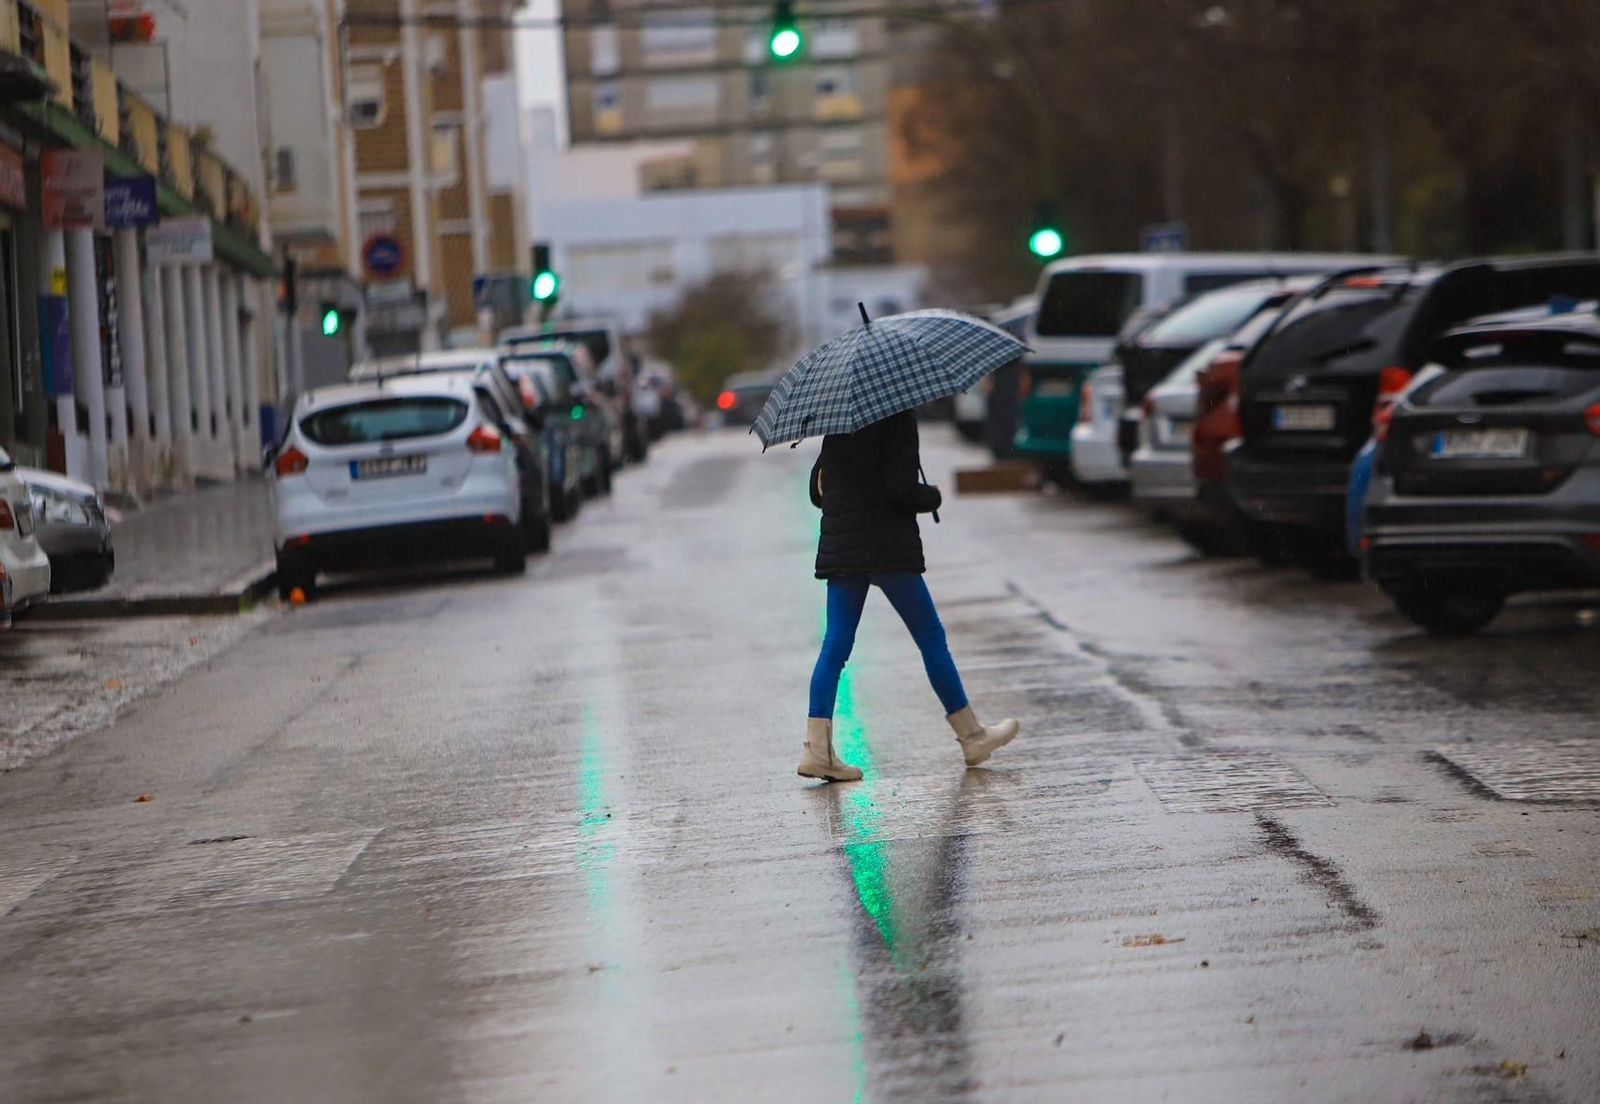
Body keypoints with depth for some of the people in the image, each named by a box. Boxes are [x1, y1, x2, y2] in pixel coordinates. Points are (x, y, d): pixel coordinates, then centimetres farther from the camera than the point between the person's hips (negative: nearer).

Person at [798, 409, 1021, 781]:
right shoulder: (898, 418, -10)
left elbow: (818, 491, 16)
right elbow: (901, 491, -17)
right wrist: (933, 497, 1)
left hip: (838, 548, 6)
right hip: (888, 548, -6)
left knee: (836, 645, 4)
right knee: (930, 637, 4)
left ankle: (817, 748, -6)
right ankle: (972, 736, 12)